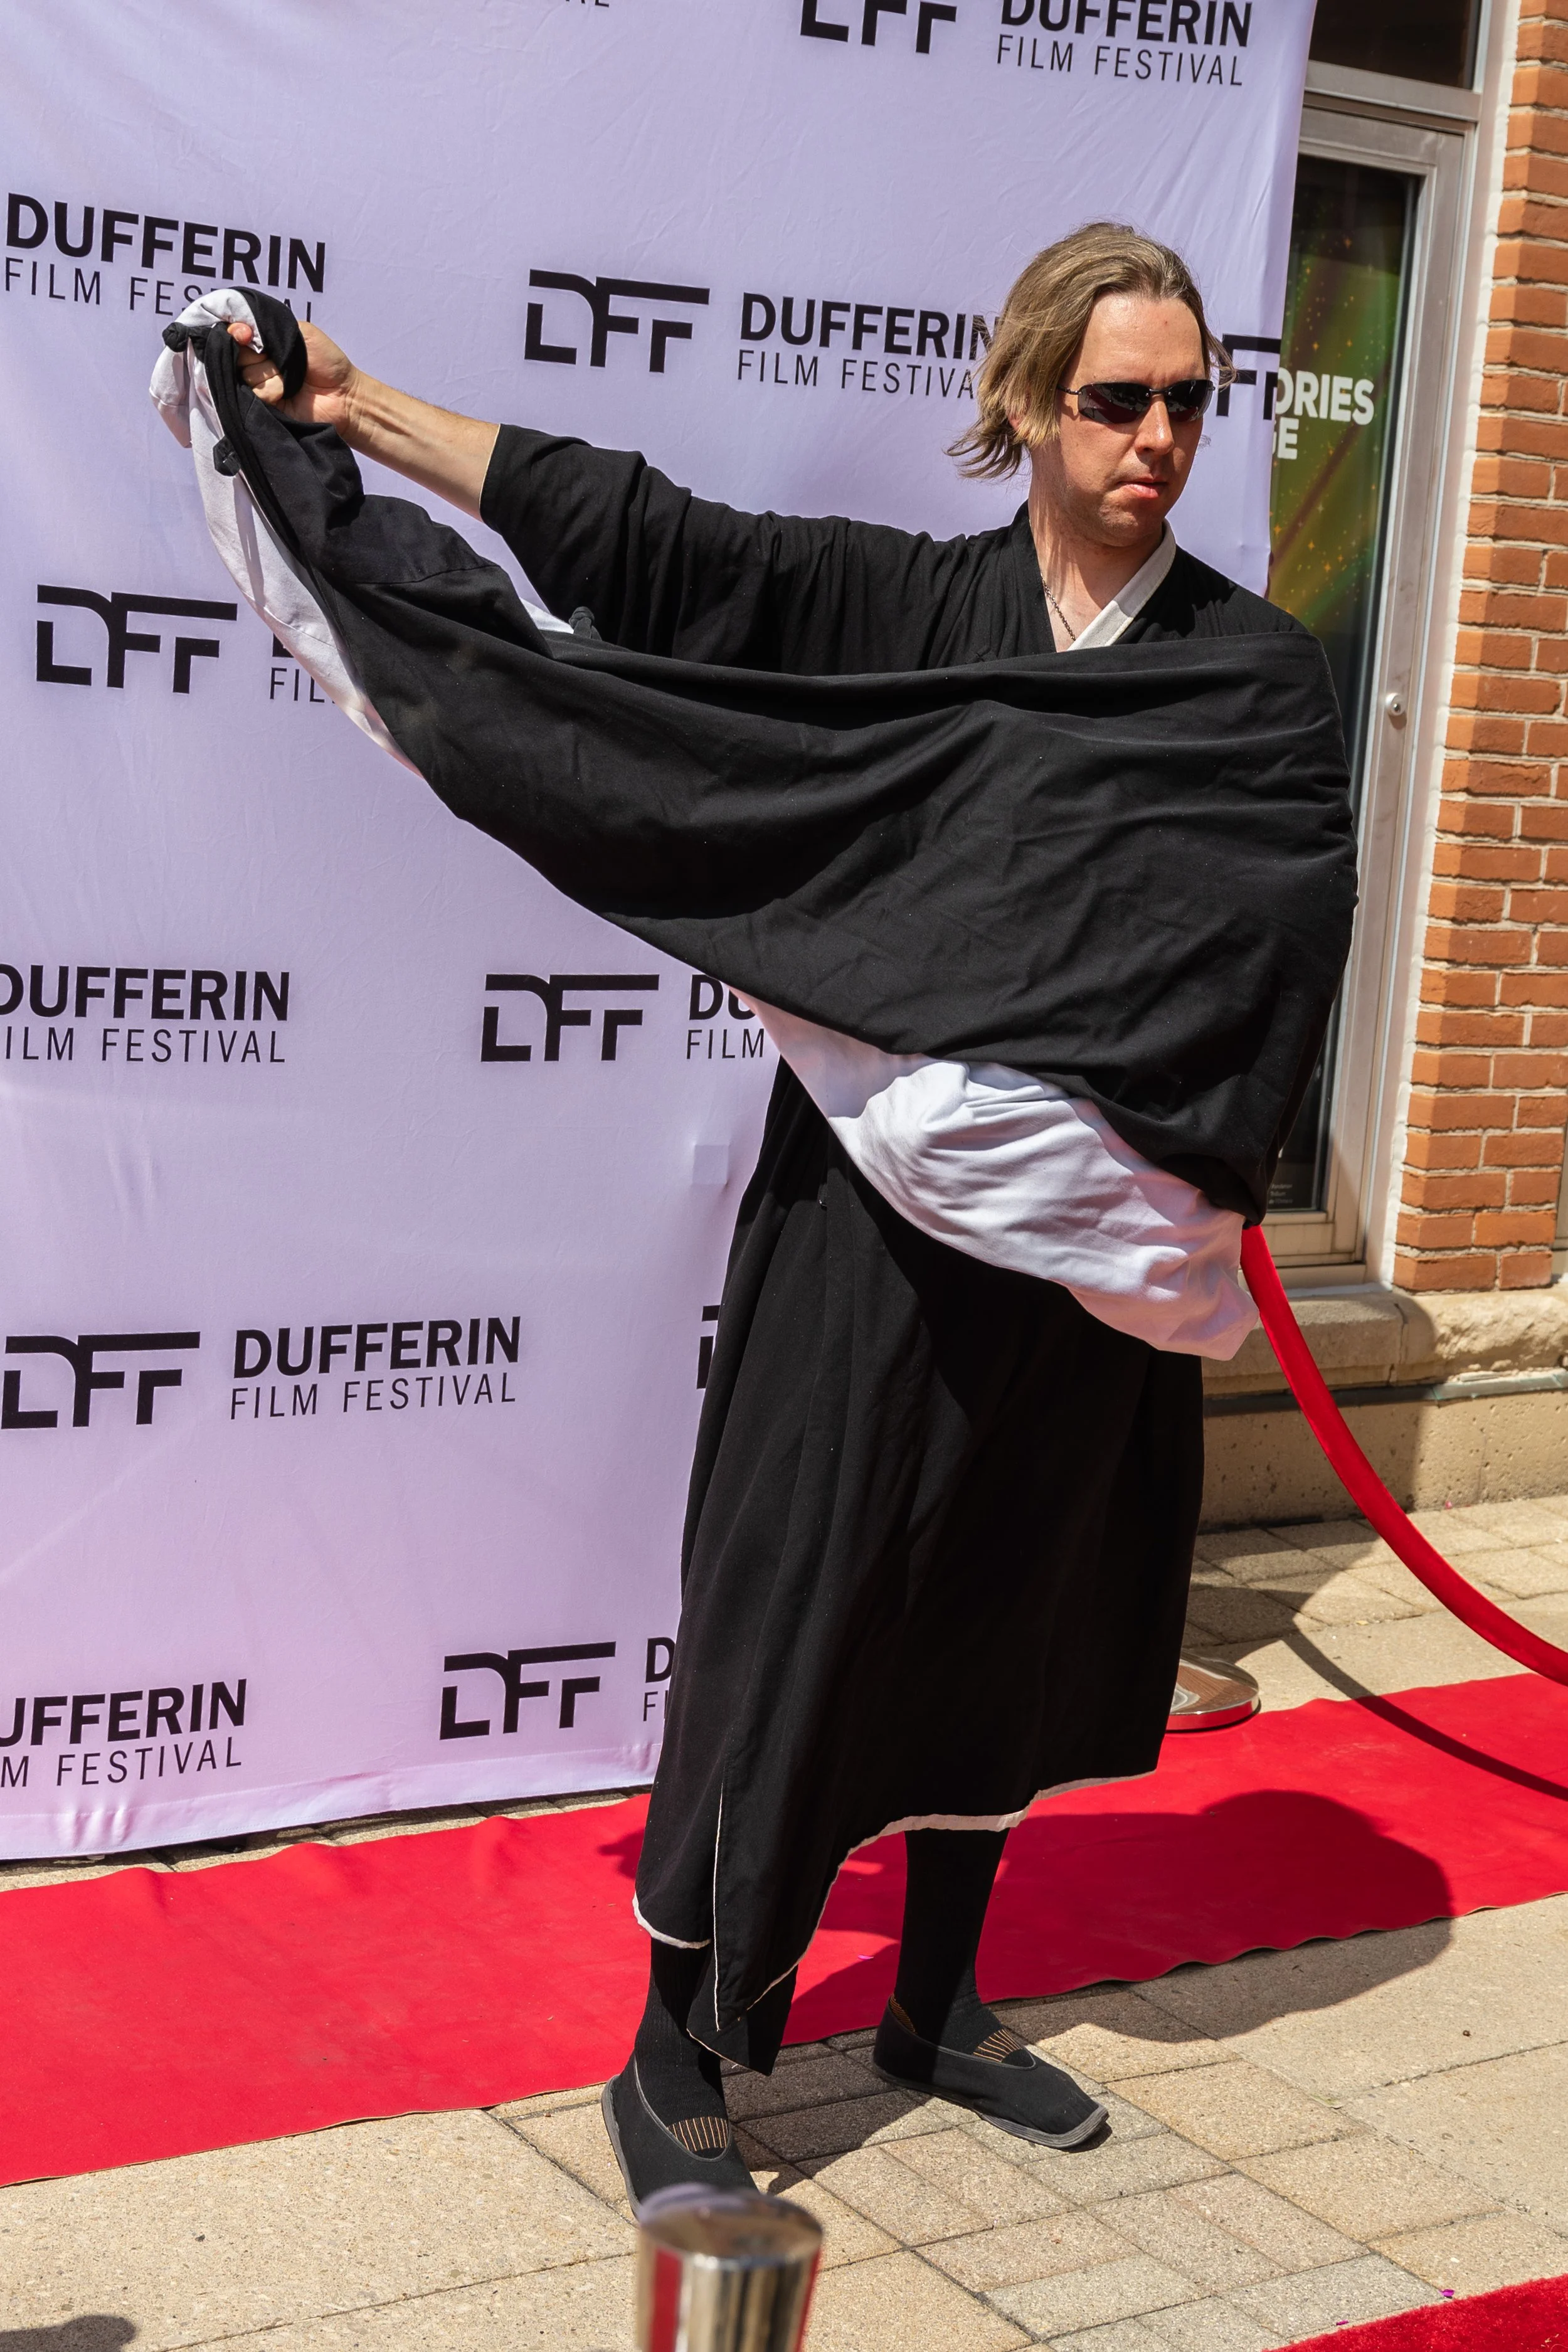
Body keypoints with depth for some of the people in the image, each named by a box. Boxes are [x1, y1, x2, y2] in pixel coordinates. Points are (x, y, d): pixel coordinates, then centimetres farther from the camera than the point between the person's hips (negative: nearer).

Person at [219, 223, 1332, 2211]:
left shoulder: (1244, 664, 2)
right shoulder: (898, 604, 1)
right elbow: (639, 534, -5)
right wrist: (354, 407, -9)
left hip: (1089, 1225, 2)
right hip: (874, 1210, -2)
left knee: (1011, 1615, 14)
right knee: (798, 1610, -1)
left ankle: (938, 2006, 32)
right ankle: (679, 2052, 12)